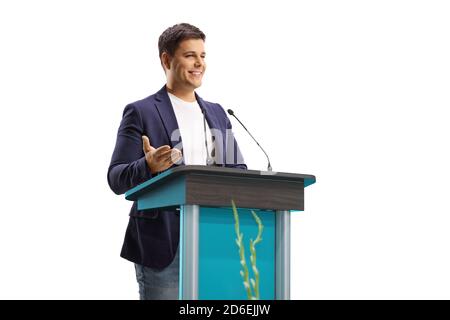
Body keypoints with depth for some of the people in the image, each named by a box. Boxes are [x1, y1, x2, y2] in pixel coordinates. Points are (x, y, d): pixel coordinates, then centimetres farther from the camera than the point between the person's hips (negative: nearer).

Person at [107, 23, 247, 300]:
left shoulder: (217, 114, 18)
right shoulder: (141, 112, 0)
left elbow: (238, 170, 19)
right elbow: (116, 179, -5)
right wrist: (148, 167, -26)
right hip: (163, 243, -5)